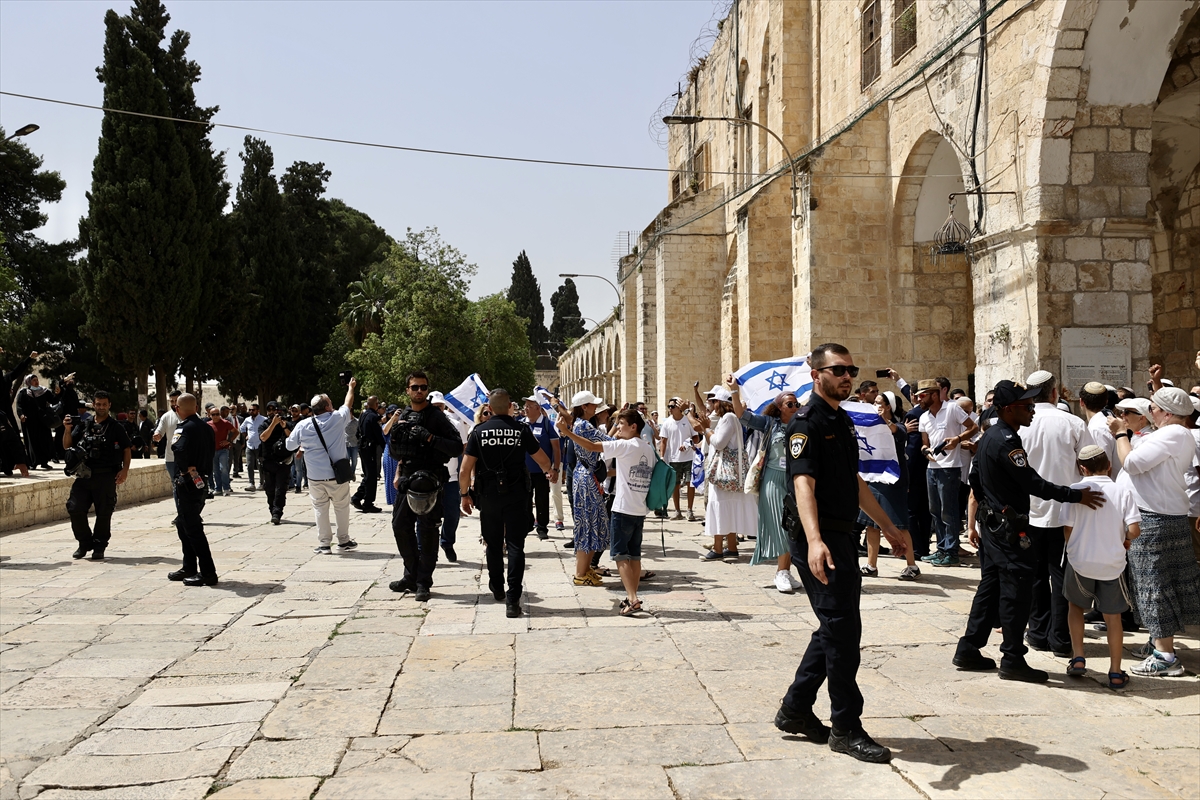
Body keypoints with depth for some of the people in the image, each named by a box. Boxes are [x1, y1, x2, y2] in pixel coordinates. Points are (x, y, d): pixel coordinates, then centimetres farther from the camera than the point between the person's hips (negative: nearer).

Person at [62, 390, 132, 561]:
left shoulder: (115, 428, 3)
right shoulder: (83, 425, 10)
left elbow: (127, 449, 5)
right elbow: (67, 446, 10)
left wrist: (125, 470, -7)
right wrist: (67, 430, -7)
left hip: (106, 477, -2)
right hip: (84, 475, 3)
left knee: (104, 513, 2)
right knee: (75, 509, -3)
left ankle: (99, 547, 14)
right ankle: (84, 543, 15)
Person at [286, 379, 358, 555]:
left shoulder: (303, 425, -3)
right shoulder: (337, 418, -6)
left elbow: (290, 446, 7)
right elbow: (348, 403, 14)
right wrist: (351, 387, 31)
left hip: (315, 476, 1)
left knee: (320, 508, 9)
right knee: (342, 506, 13)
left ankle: (324, 544, 9)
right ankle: (344, 540, 22)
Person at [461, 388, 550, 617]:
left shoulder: (479, 432, -3)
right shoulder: (522, 430, -4)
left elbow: (465, 470, -5)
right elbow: (544, 461, 5)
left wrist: (465, 494, 8)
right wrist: (550, 472, 27)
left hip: (488, 495, 1)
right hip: (517, 495, -1)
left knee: (493, 545, 18)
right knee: (515, 546, 0)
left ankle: (497, 588, 35)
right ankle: (512, 599, -8)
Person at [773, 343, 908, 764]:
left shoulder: (843, 420, 16)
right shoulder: (807, 422, -13)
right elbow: (803, 484, -26)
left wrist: (887, 527, 25)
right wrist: (814, 541, -39)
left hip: (843, 536, 10)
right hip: (821, 540, -10)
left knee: (837, 628, 14)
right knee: (842, 629, -5)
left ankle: (795, 710, 25)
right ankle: (846, 728, 7)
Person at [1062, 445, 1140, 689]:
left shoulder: (1076, 489, -7)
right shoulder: (1123, 491, -4)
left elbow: (1067, 529, -8)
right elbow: (1134, 529, -11)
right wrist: (1124, 539, 11)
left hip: (1080, 561, -1)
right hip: (1112, 563, 1)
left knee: (1075, 605, 22)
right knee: (1113, 616, 12)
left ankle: (1078, 658, 16)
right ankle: (1115, 673, 15)